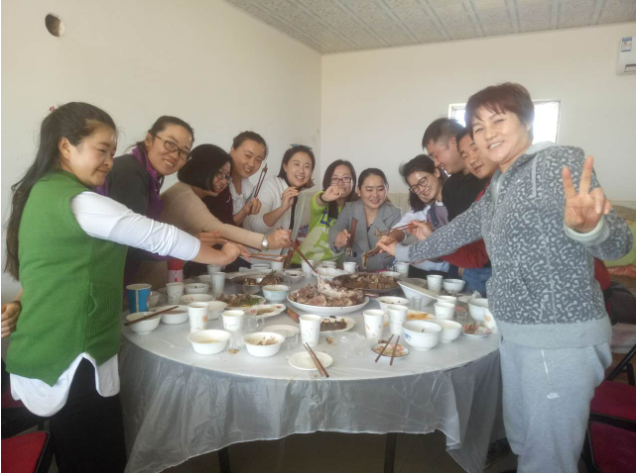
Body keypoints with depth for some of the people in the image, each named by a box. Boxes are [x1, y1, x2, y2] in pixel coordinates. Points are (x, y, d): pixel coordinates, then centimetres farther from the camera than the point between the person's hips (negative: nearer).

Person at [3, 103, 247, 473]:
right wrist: (221, 255, -5)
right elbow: (157, 236, -16)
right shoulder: (78, 201, -20)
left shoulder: (43, 192, 11)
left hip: (52, 354, 10)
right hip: (72, 359, -9)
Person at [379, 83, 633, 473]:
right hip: (516, 335, 8)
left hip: (561, 338, -8)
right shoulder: (496, 190, 12)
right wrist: (405, 252, 31)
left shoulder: (560, 161, -12)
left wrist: (586, 226, -44)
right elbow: (458, 231, 24)